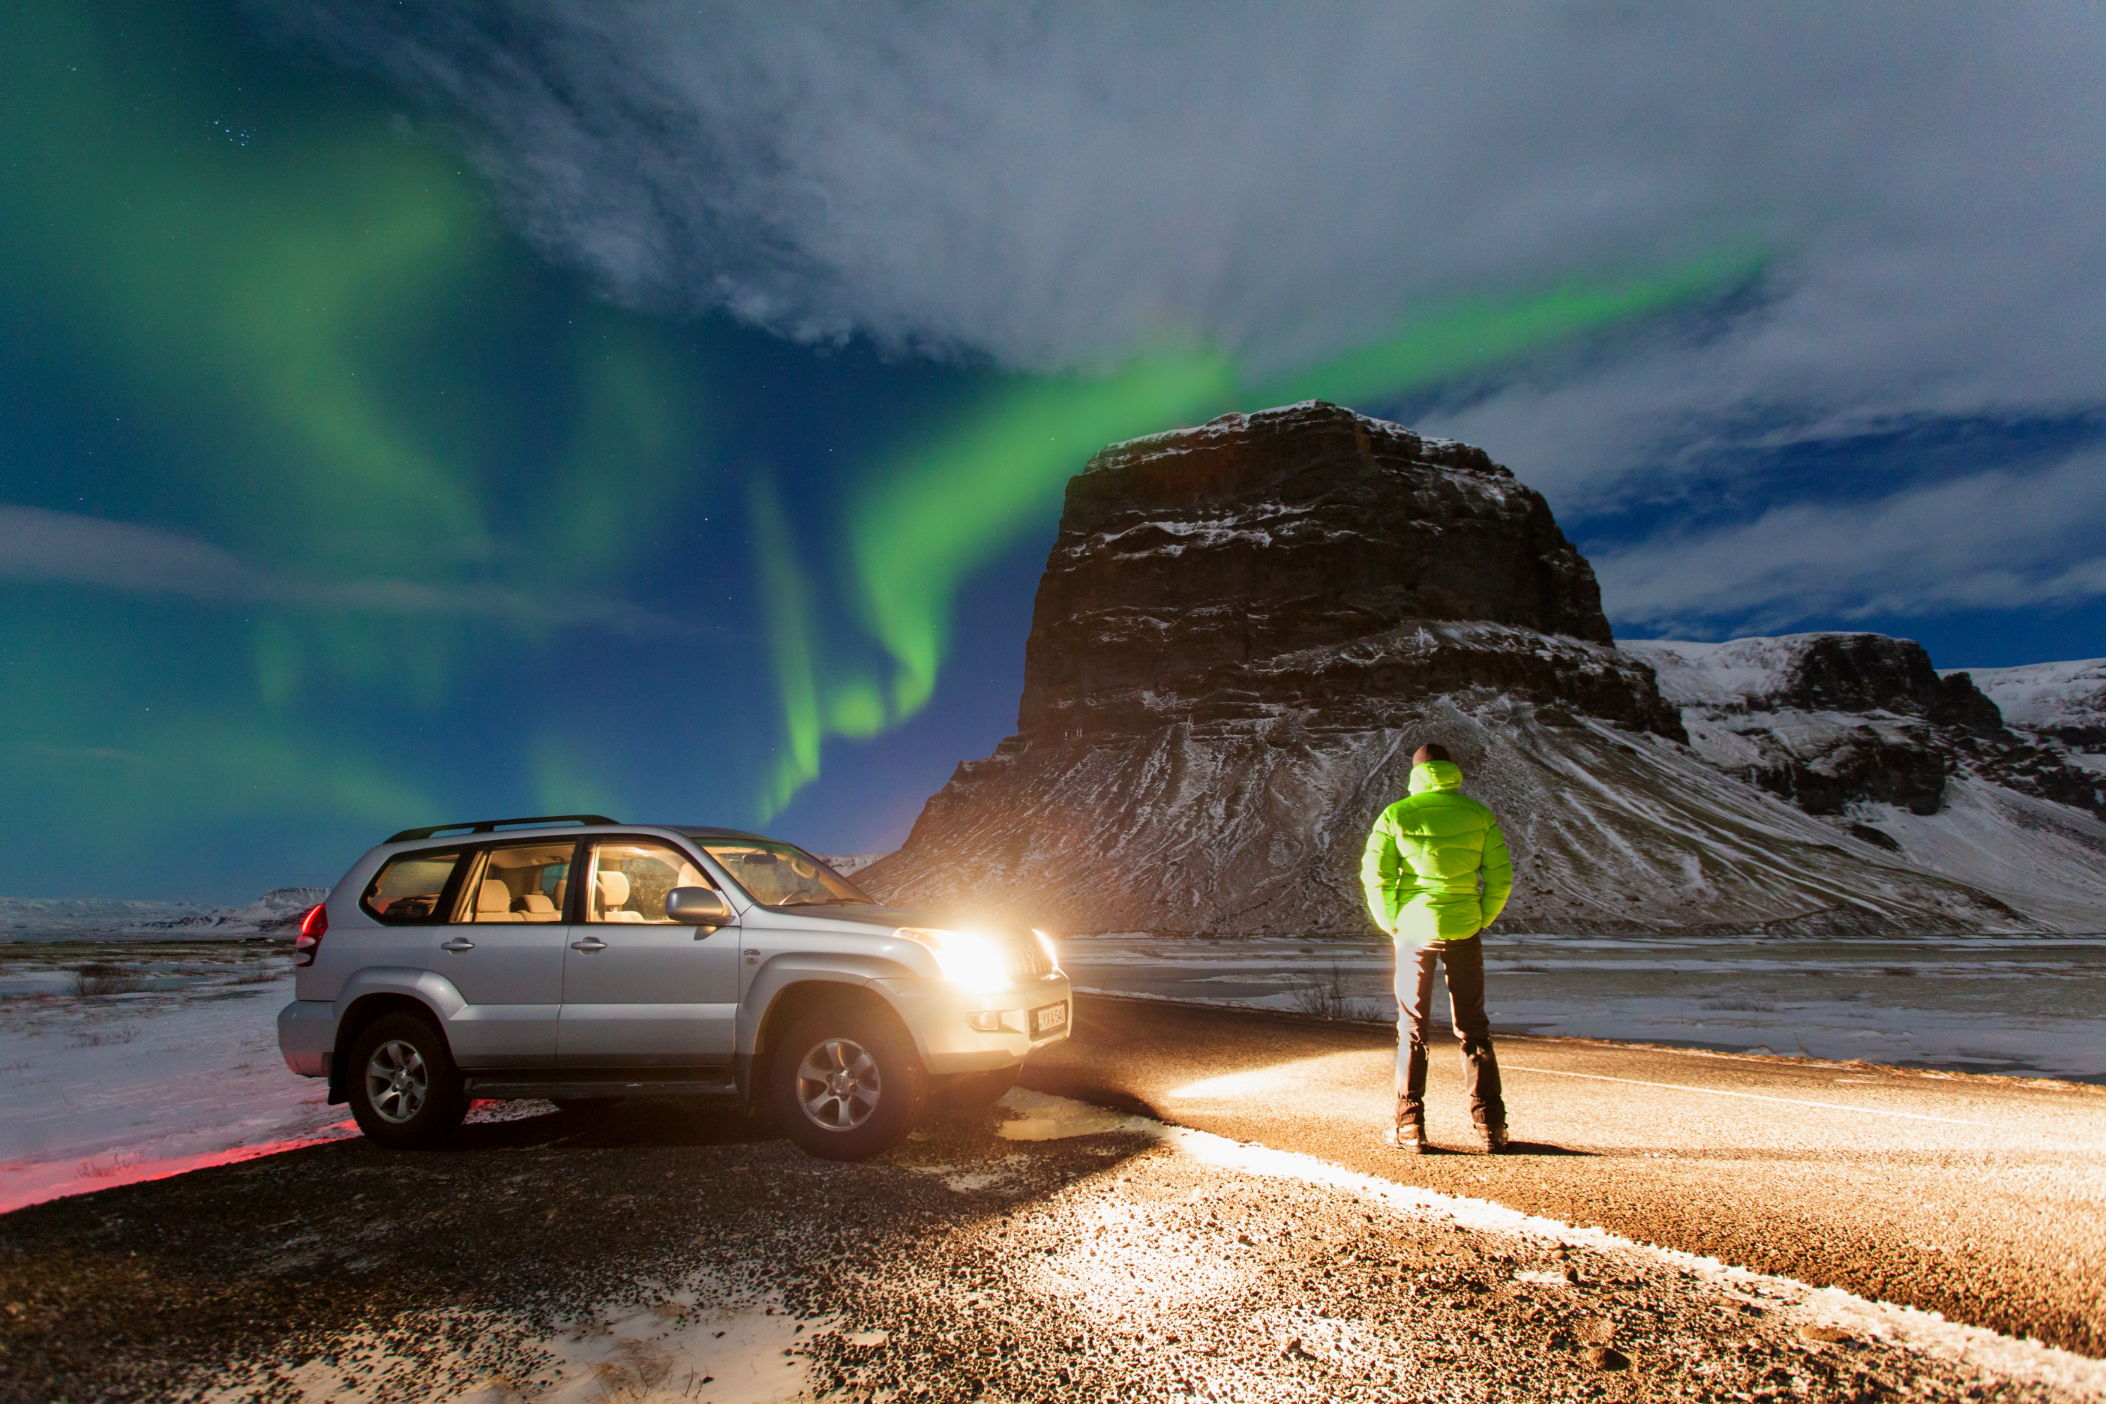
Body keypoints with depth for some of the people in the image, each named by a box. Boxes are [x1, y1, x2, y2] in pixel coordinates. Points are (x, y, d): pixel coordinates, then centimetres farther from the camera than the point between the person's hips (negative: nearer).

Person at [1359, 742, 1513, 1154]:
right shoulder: (1479, 815, 1)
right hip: (1463, 930, 1)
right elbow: (1501, 876, -1)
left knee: (1412, 1029, 9)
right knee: (1473, 1028, 13)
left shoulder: (1396, 815, -4)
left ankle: (1410, 1126, 11)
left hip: (1414, 931, -1)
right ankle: (1490, 1125, 15)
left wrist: (1391, 922, 2)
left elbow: (1375, 873, -9)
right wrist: (1482, 919, 9)